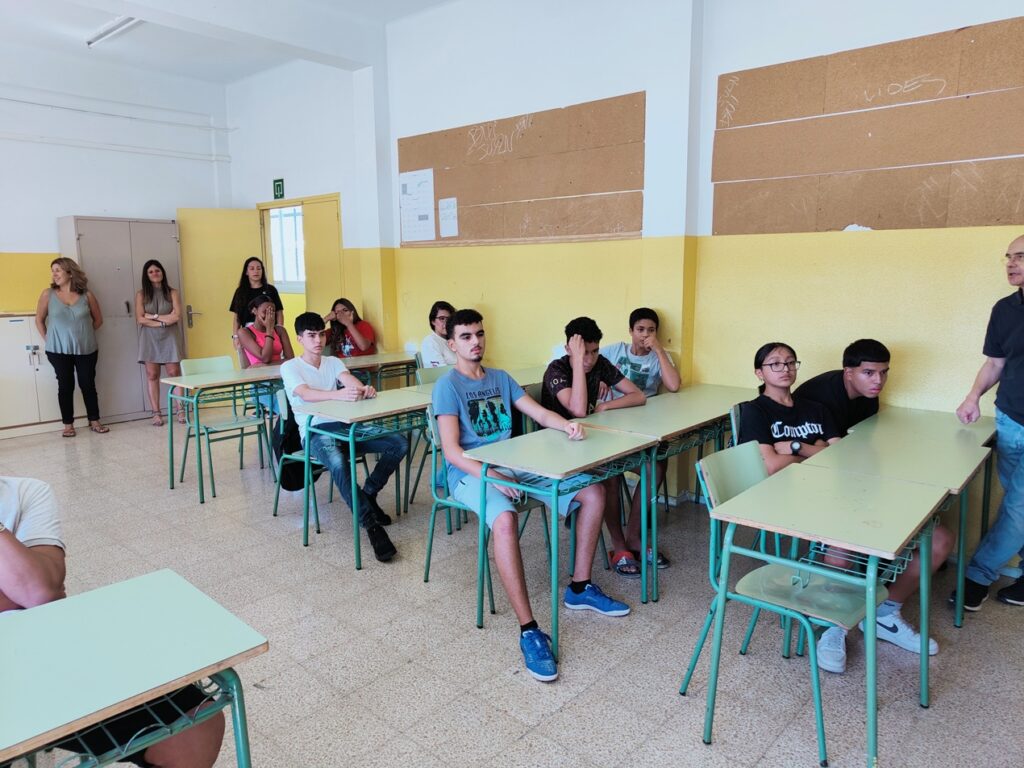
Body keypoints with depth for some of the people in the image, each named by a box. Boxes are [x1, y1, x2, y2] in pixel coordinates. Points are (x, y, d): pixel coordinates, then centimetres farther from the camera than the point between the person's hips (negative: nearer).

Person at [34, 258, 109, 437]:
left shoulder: (86, 295, -2)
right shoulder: (48, 294, -2)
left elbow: (98, 319, 10)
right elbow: (39, 320, 7)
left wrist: (83, 333, 9)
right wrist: (49, 339, 2)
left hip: (86, 349, 0)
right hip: (58, 350, 0)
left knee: (88, 384, 6)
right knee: (65, 386, 5)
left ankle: (94, 421, 16)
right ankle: (68, 424, 13)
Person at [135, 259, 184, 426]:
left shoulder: (172, 293, 5)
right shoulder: (141, 294, 5)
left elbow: (176, 316, -6)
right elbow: (140, 319, -4)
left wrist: (154, 316, -7)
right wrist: (163, 322, -10)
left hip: (170, 337, 0)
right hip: (149, 338, 1)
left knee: (174, 373, -3)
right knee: (152, 375, 0)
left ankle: (181, 410, 1)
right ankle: (156, 413, 3)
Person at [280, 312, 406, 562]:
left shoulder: (333, 362, 17)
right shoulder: (290, 367, 1)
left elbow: (351, 381, -5)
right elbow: (305, 394, -20)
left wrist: (364, 389, -32)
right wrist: (340, 394, -41)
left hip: (345, 424, 5)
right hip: (314, 430, -5)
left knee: (399, 445, -15)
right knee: (338, 462, -40)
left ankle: (368, 494, 4)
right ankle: (371, 525, -34)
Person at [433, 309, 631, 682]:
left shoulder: (500, 378, 14)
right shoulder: (447, 386, -6)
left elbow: (540, 413, 8)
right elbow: (452, 451, -15)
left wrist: (567, 426, -14)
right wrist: (492, 476, -28)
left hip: (512, 465, 7)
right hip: (471, 473, -7)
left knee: (593, 491, -5)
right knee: (504, 520, -40)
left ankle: (579, 588, 7)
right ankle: (529, 631, -32)